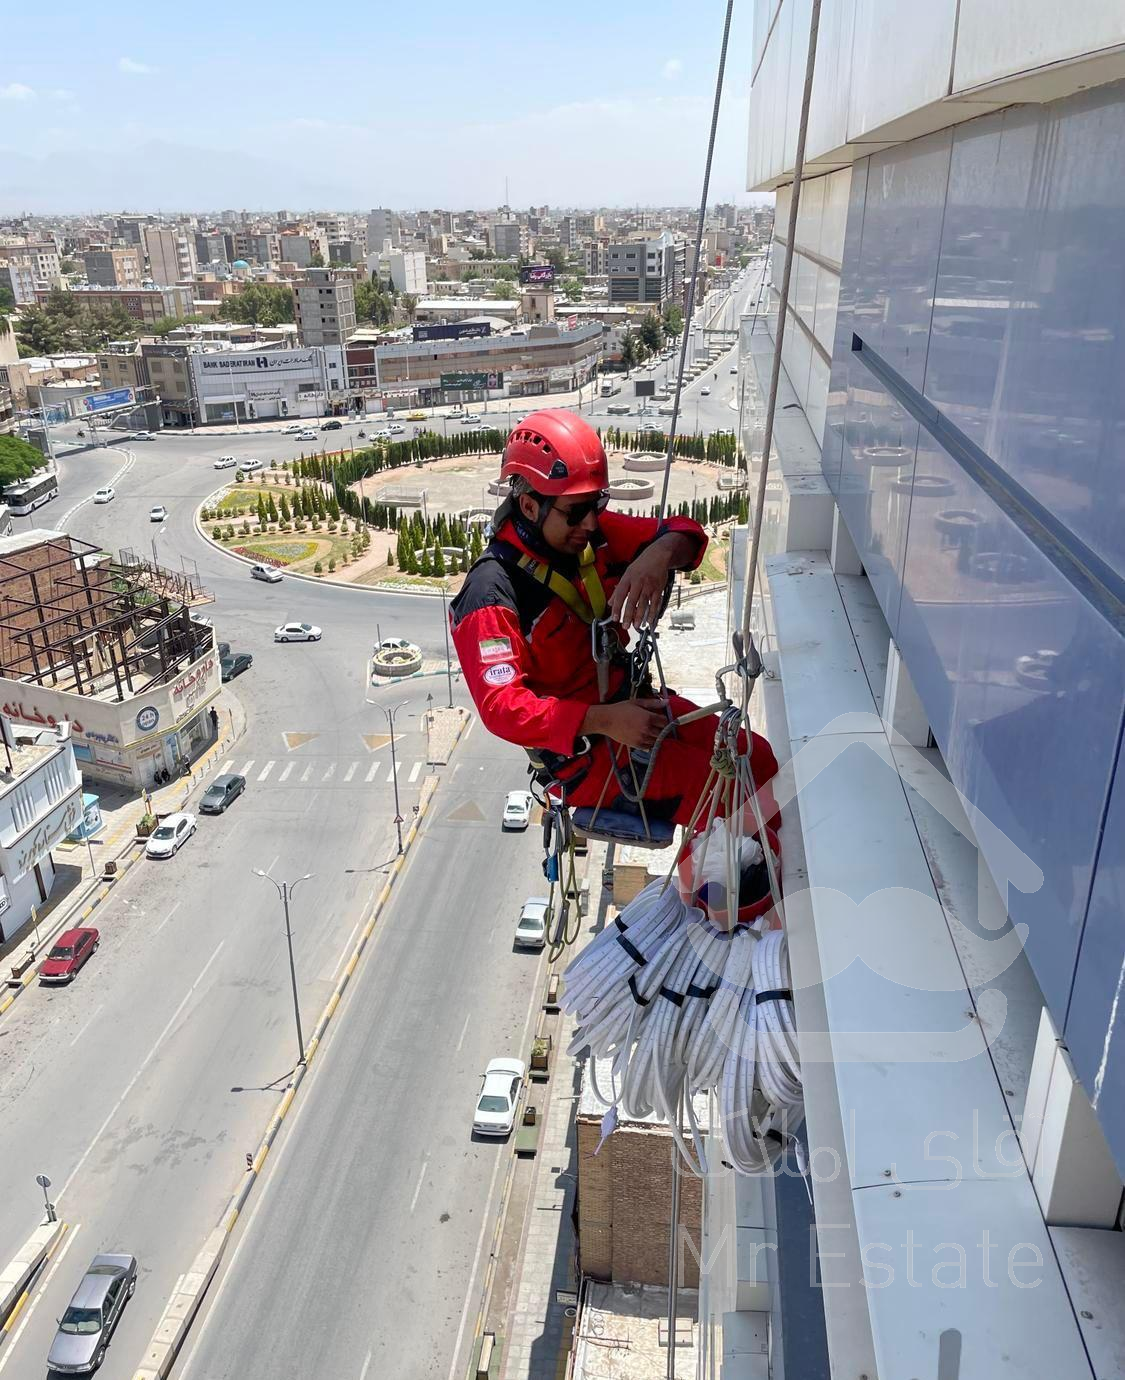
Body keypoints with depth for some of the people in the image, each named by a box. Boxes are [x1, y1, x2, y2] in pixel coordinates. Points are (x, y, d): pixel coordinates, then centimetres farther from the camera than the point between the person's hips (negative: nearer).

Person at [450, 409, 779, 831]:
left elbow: (683, 533, -3)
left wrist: (660, 554, -29)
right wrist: (604, 721, -37)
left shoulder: (591, 533, -2)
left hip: (632, 702, 8)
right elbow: (501, 706, -29)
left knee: (758, 759, 5)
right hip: (582, 751, -7)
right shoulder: (493, 594, -23)